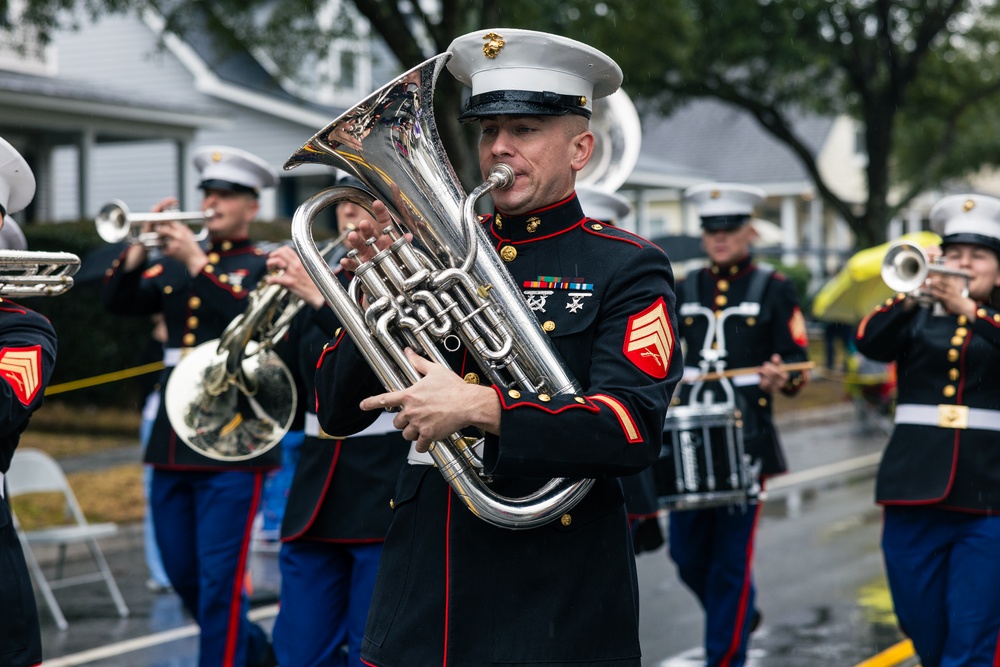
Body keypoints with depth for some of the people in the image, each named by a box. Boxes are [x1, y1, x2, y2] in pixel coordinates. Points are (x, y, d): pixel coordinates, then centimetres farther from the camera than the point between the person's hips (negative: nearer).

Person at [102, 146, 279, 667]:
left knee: (219, 580, -7)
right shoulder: (174, 265, 16)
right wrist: (142, 244, -9)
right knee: (183, 577, 13)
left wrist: (198, 263, -18)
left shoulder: (265, 268, 1)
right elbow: (119, 301, 5)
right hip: (172, 443, 6)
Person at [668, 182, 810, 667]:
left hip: (746, 439, -4)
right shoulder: (685, 289, 13)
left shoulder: (774, 290, 1)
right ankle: (739, 616, 35)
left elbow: (798, 366, -2)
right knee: (687, 555, 7)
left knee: (731, 559, -3)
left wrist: (781, 378, -23)